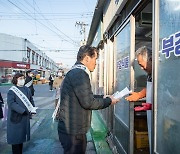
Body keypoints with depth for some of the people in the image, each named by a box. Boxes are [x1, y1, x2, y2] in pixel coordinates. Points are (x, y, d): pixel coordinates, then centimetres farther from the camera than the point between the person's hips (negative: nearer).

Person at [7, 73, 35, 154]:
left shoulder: (27, 89, 6)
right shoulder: (12, 90, -10)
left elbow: (31, 100, 15)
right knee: (16, 137, 4)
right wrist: (22, 110, -26)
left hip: (25, 117, 5)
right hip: (15, 117, -5)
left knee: (21, 135, 15)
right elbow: (11, 103, -19)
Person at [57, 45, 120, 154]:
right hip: (73, 131, -10)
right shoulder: (80, 73, -20)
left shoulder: (75, 72, 14)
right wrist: (108, 101, -8)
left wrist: (103, 97, 13)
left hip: (73, 128, 10)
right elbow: (88, 102, -22)